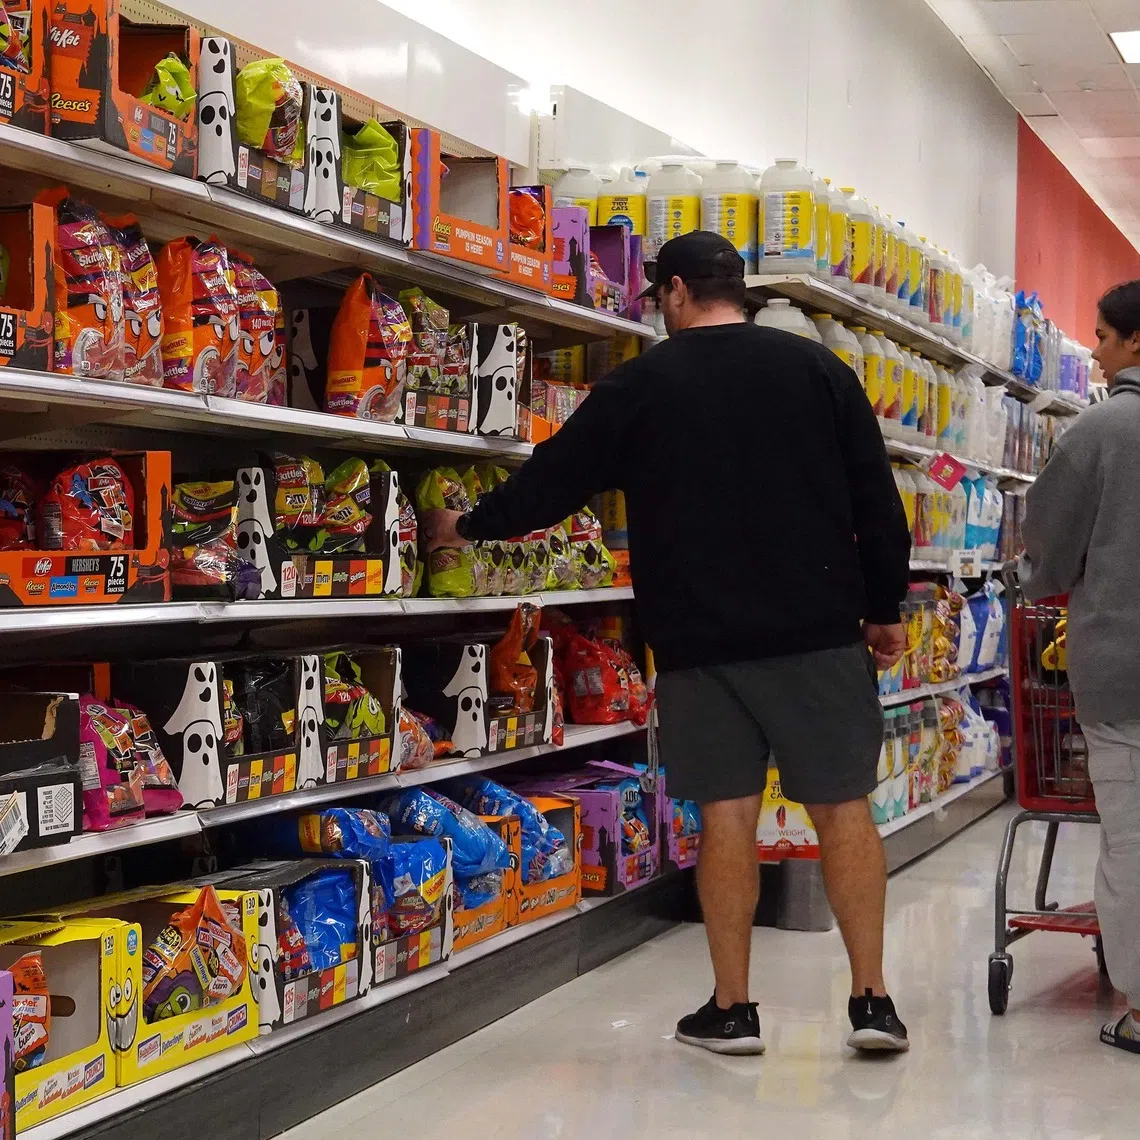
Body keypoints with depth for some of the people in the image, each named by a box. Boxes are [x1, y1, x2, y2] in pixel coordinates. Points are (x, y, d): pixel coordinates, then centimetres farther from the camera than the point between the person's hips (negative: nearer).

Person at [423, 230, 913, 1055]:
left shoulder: (640, 386, 2)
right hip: (818, 631, 1)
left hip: (700, 639, 0)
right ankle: (872, 999, 6)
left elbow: (553, 478, 10)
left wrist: (468, 526, 26)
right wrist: (884, 607, 14)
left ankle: (732, 1009, 10)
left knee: (728, 812, 5)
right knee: (843, 806, 5)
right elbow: (878, 503, 3)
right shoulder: (817, 369, 5)